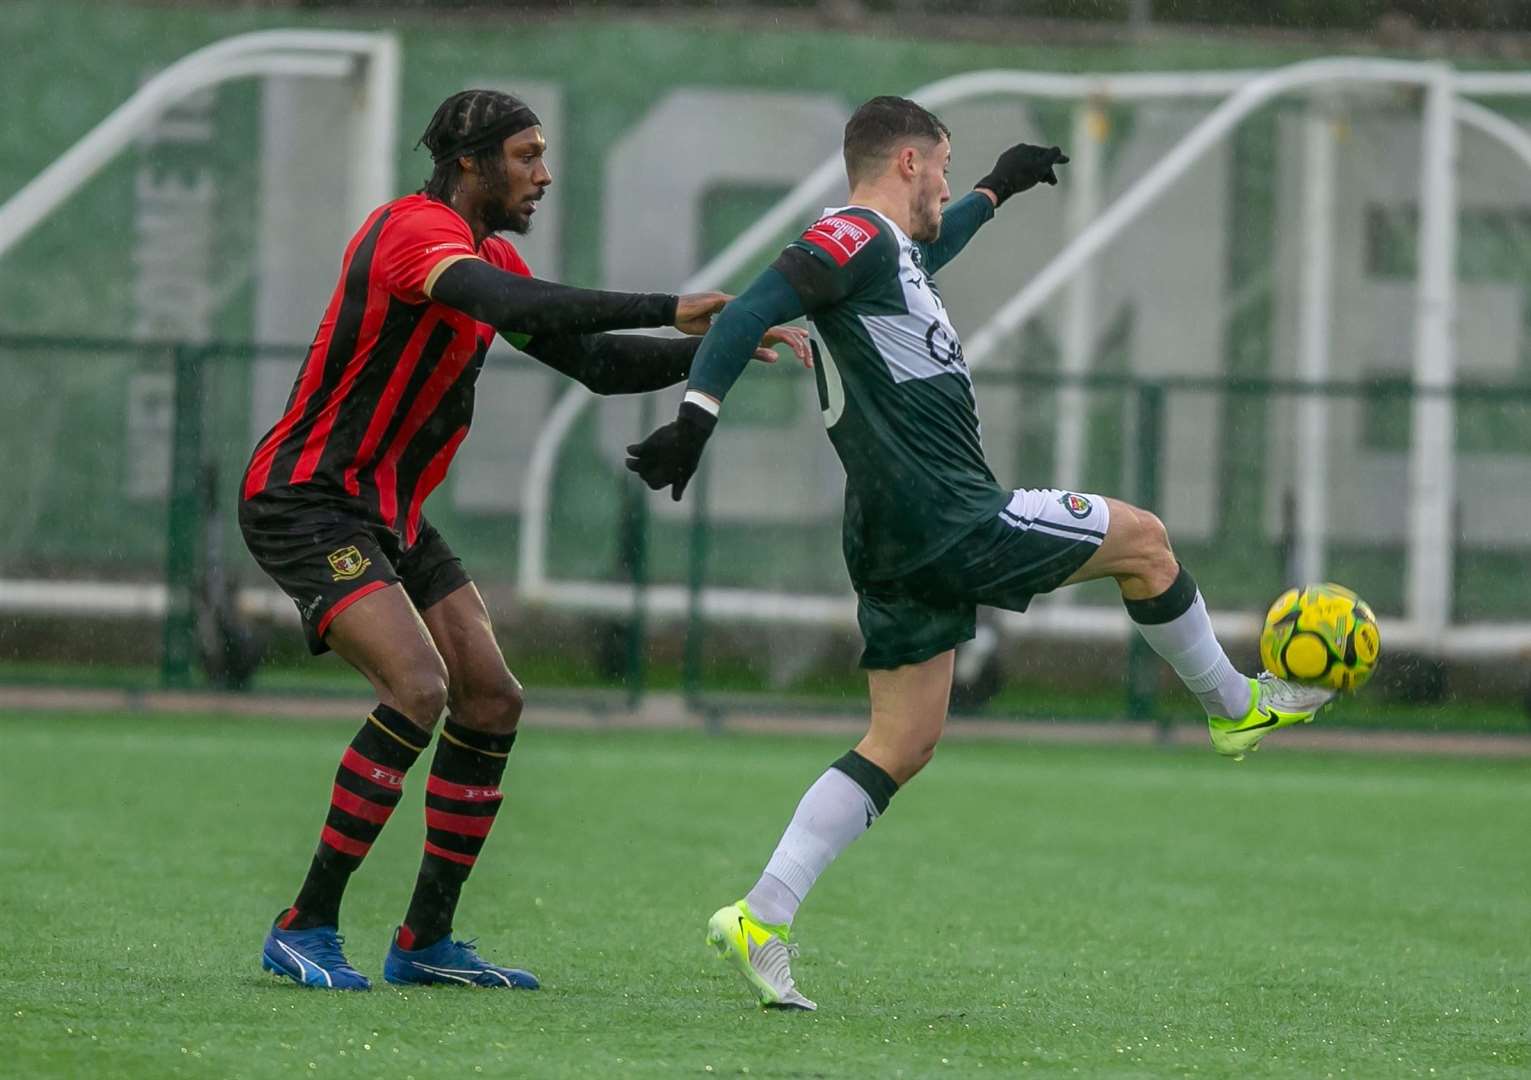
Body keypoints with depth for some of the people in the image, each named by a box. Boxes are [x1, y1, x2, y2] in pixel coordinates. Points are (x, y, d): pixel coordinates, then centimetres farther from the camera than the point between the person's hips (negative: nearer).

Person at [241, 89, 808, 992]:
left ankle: (426, 941, 11)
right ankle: (305, 930, -15)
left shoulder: (491, 257, 14)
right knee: (418, 686, -23)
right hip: (308, 501, -10)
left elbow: (595, 362, 17)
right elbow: (512, 306, -37)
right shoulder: (414, 230, -18)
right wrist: (667, 308, -35)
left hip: (390, 513, 10)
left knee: (492, 699, 4)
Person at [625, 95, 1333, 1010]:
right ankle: (1236, 708, 27)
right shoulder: (855, 236, -10)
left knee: (903, 745, 8)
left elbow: (922, 255, 45)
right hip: (949, 520, -10)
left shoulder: (885, 248, 20)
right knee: (1142, 538, 8)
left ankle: (763, 919, -1)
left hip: (901, 546, 10)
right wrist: (700, 414, -34)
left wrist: (995, 192, 56)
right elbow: (752, 310, -23)